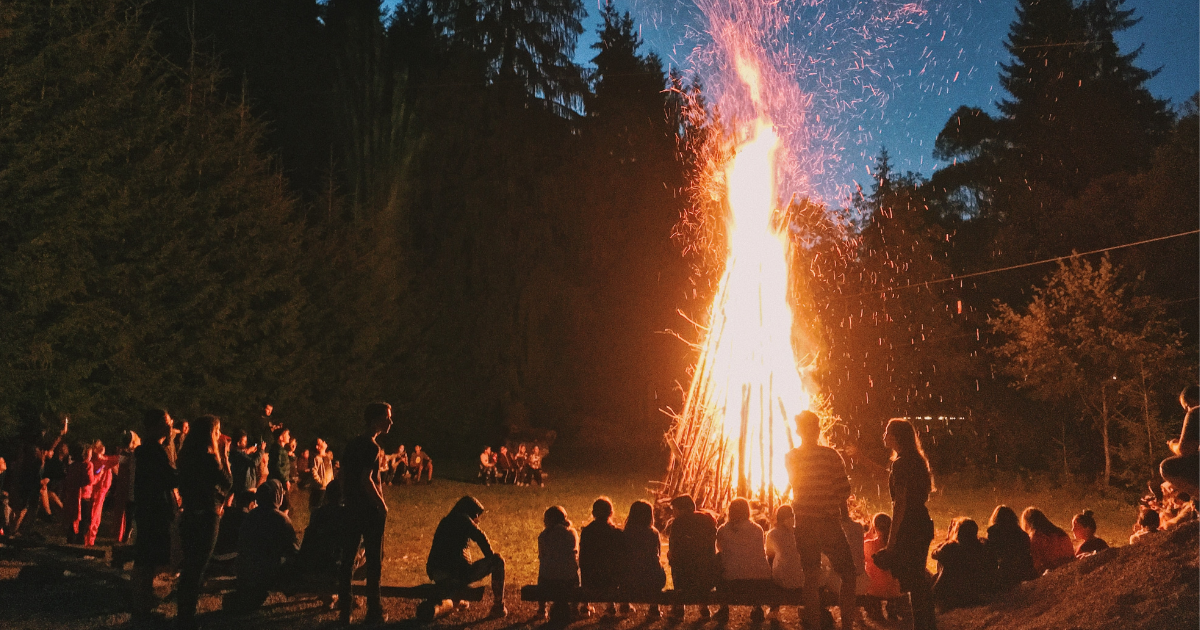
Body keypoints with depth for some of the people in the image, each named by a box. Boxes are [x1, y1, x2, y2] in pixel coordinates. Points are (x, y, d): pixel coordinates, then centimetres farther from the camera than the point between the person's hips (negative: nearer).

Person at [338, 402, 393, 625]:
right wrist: (382, 505, -15)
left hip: (352, 509, 8)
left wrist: (348, 500, 18)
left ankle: (344, 608, 18)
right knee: (374, 561, 1)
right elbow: (366, 480, -24)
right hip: (370, 511, -8)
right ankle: (374, 613, 6)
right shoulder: (372, 447, -17)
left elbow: (343, 475, 12)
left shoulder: (352, 444, 9)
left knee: (348, 557, 11)